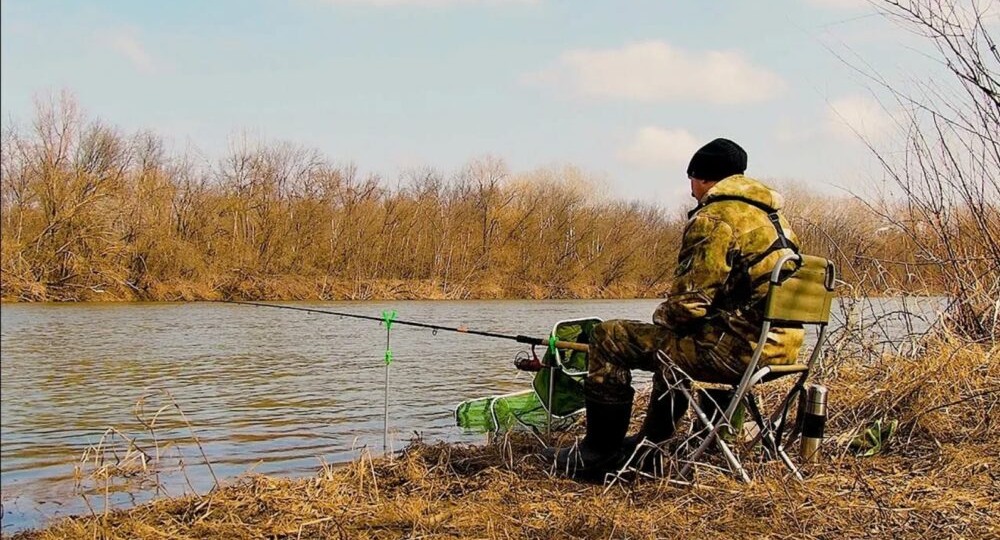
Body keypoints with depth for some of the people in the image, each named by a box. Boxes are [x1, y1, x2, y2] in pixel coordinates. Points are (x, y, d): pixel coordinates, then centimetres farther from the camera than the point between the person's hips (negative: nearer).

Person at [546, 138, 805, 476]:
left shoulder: (714, 218, -13)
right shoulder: (772, 214, 17)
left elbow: (689, 302, -18)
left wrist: (661, 316, 5)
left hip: (740, 347, -10)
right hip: (782, 347, 10)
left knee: (608, 338, -1)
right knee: (676, 340, 37)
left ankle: (599, 452, 8)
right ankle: (651, 441, 43)